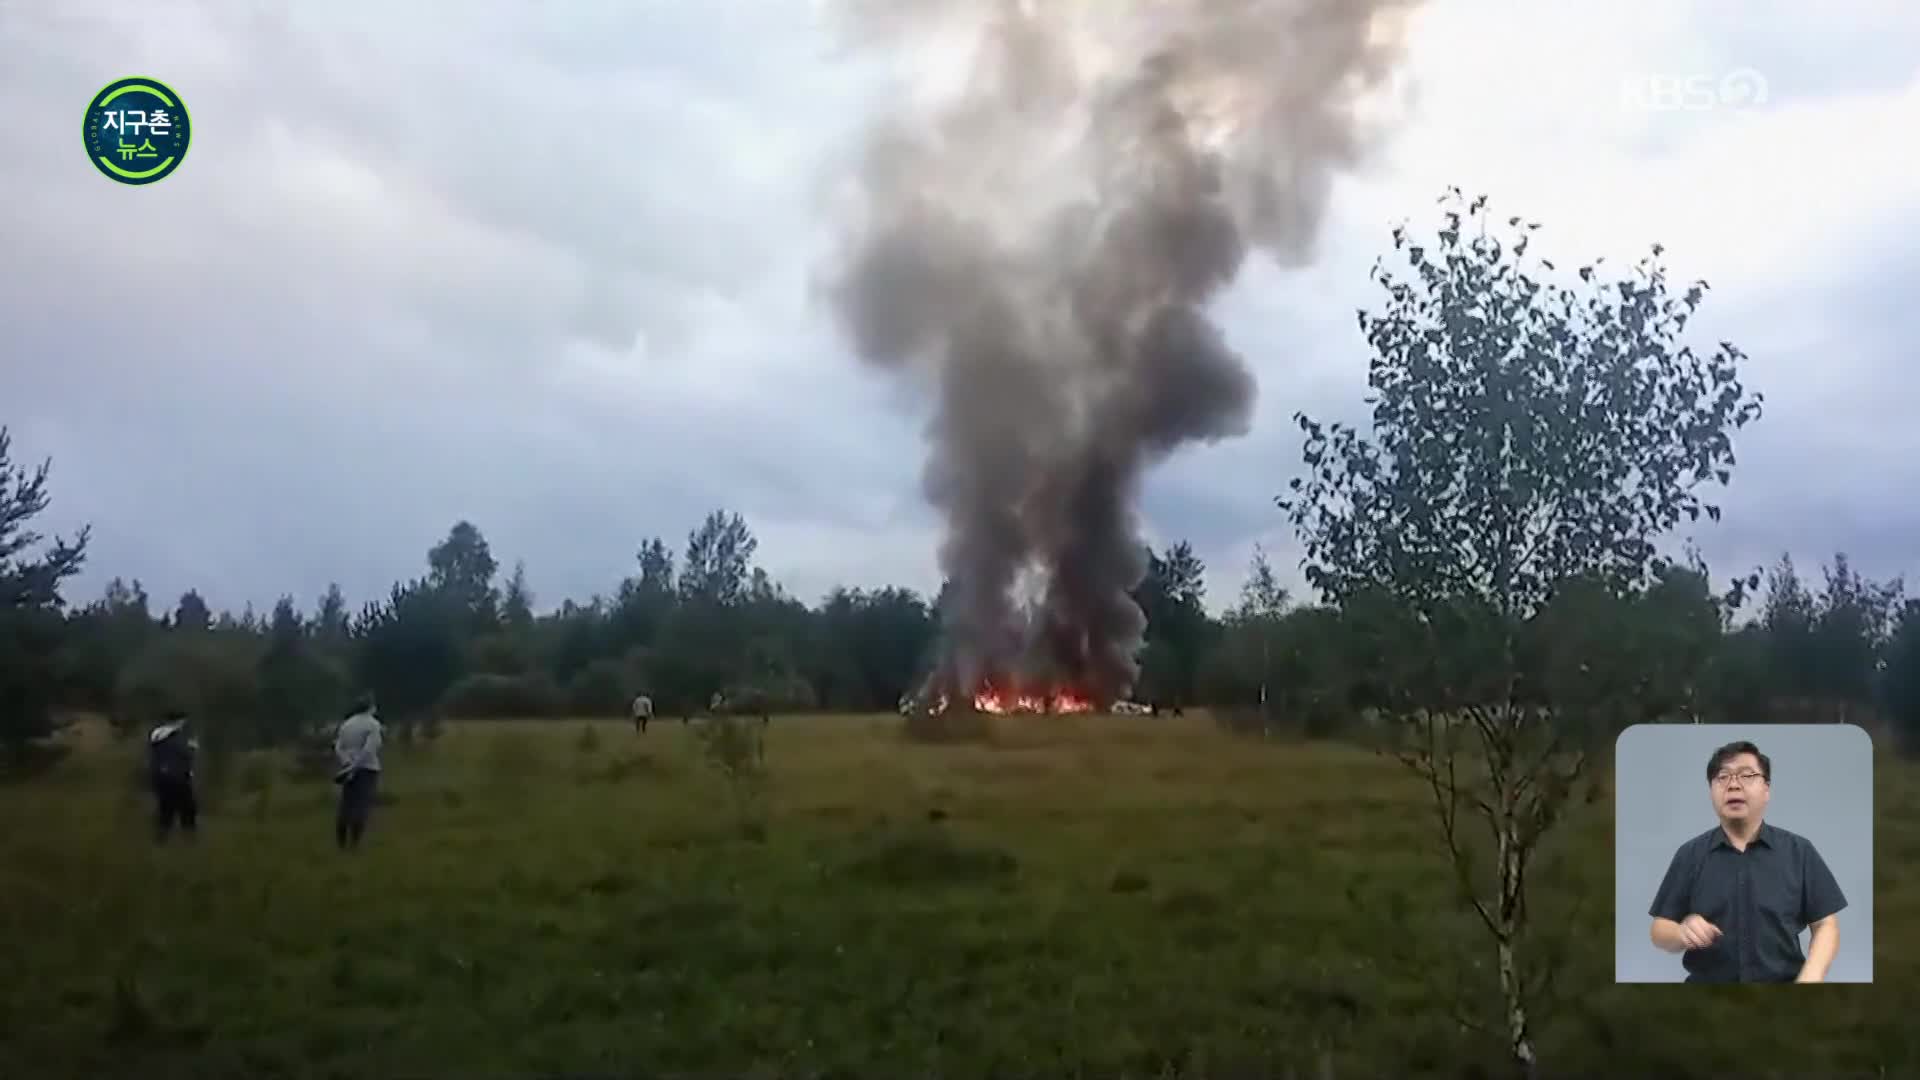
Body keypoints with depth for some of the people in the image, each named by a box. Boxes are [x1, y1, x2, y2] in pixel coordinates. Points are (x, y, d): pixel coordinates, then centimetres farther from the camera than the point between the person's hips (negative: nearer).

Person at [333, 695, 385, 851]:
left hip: (350, 770, 6)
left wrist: (348, 765, -8)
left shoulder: (346, 724, 11)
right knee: (362, 807, -6)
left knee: (346, 806, 8)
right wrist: (354, 768, -17)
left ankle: (341, 844, 9)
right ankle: (354, 844, -11)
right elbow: (369, 749, -19)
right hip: (368, 769, -6)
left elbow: (338, 748, 2)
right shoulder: (374, 724, -7)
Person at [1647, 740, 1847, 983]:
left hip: (1784, 981, 0)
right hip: (1706, 983, 1)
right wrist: (1683, 933, -19)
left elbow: (1825, 925, 2)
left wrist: (1810, 977, -13)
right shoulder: (1690, 855, 2)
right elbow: (1660, 930, 2)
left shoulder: (1799, 851, 2)